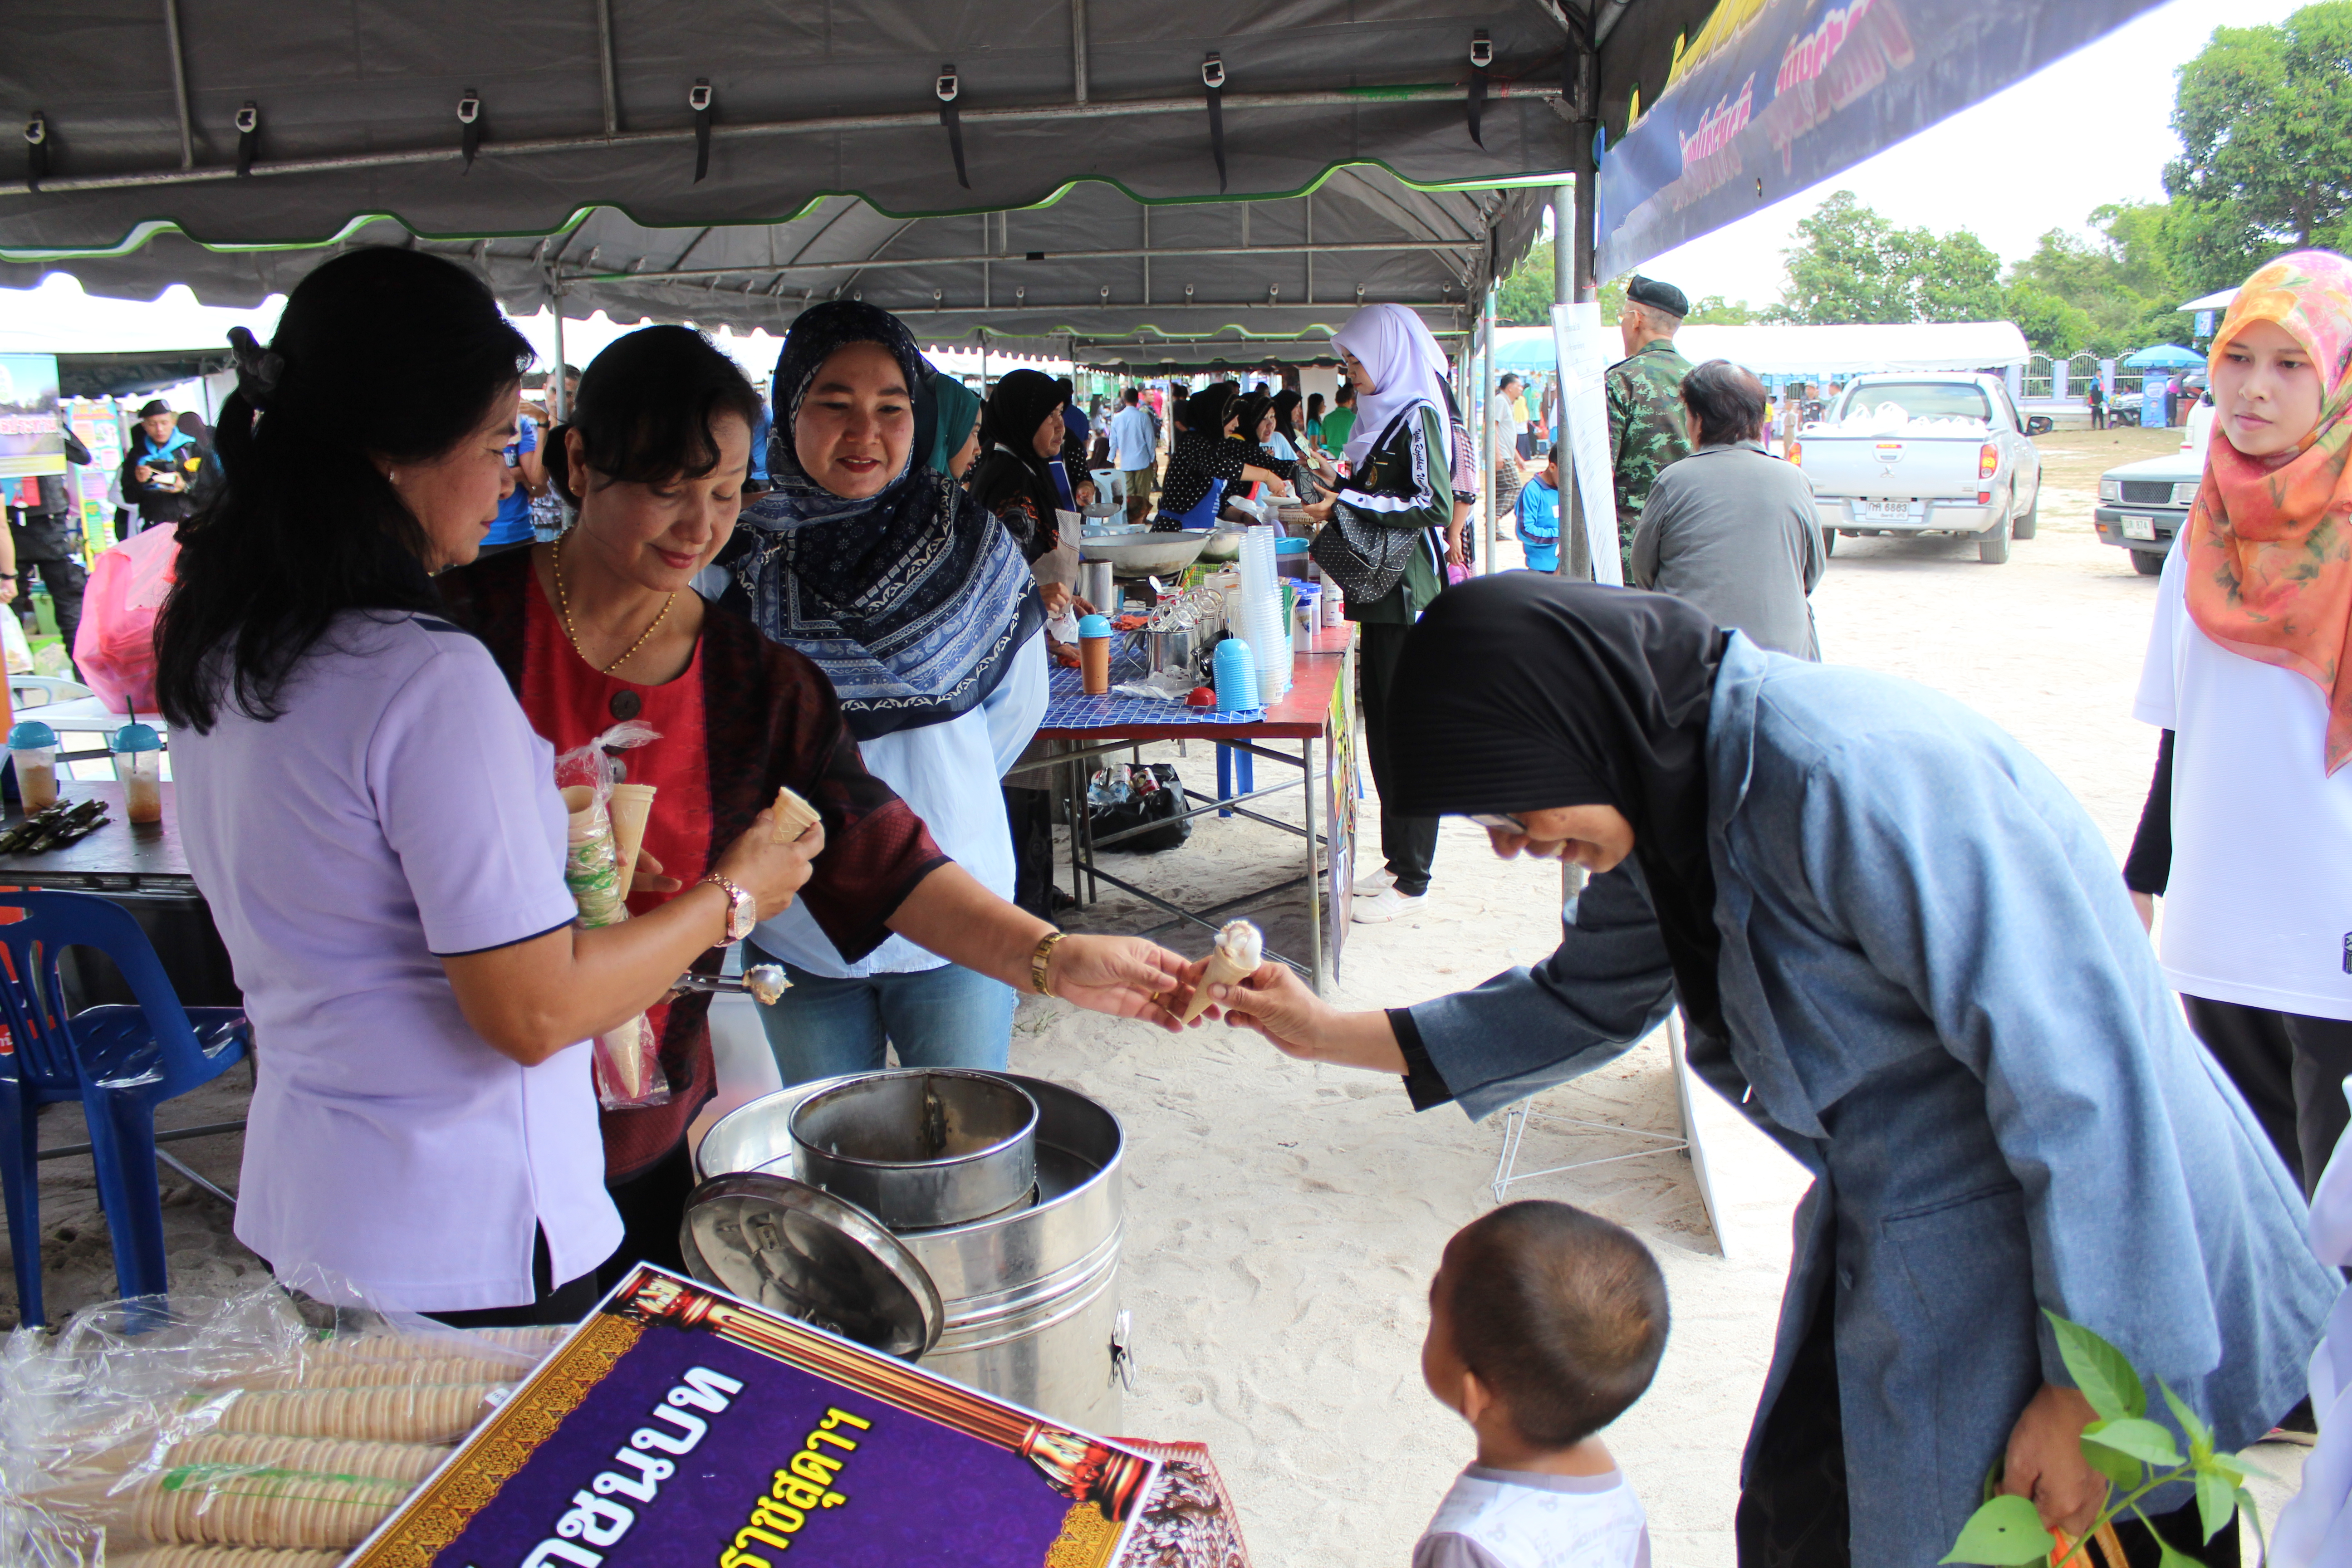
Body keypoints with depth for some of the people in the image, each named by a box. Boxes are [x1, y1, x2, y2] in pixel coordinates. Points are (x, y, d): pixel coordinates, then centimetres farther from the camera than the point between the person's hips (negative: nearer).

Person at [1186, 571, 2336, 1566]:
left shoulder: (1846, 774, -29)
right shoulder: (1668, 801, -1)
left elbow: (2078, 1073, -27)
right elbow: (1585, 1000, 14)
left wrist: (2091, 1384, -19)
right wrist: (1335, 1036, 12)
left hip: (2092, 1264, -8)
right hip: (1897, 1260, 8)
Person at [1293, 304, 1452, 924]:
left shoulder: (1417, 415, -12)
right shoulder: (1382, 412, 15)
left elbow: (1435, 506, -20)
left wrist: (1349, 503, -18)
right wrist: (1337, 490, 11)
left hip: (1410, 593, -9)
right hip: (1382, 592, 9)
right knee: (1381, 726, 13)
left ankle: (1412, 879, 2)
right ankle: (1398, 858, 23)